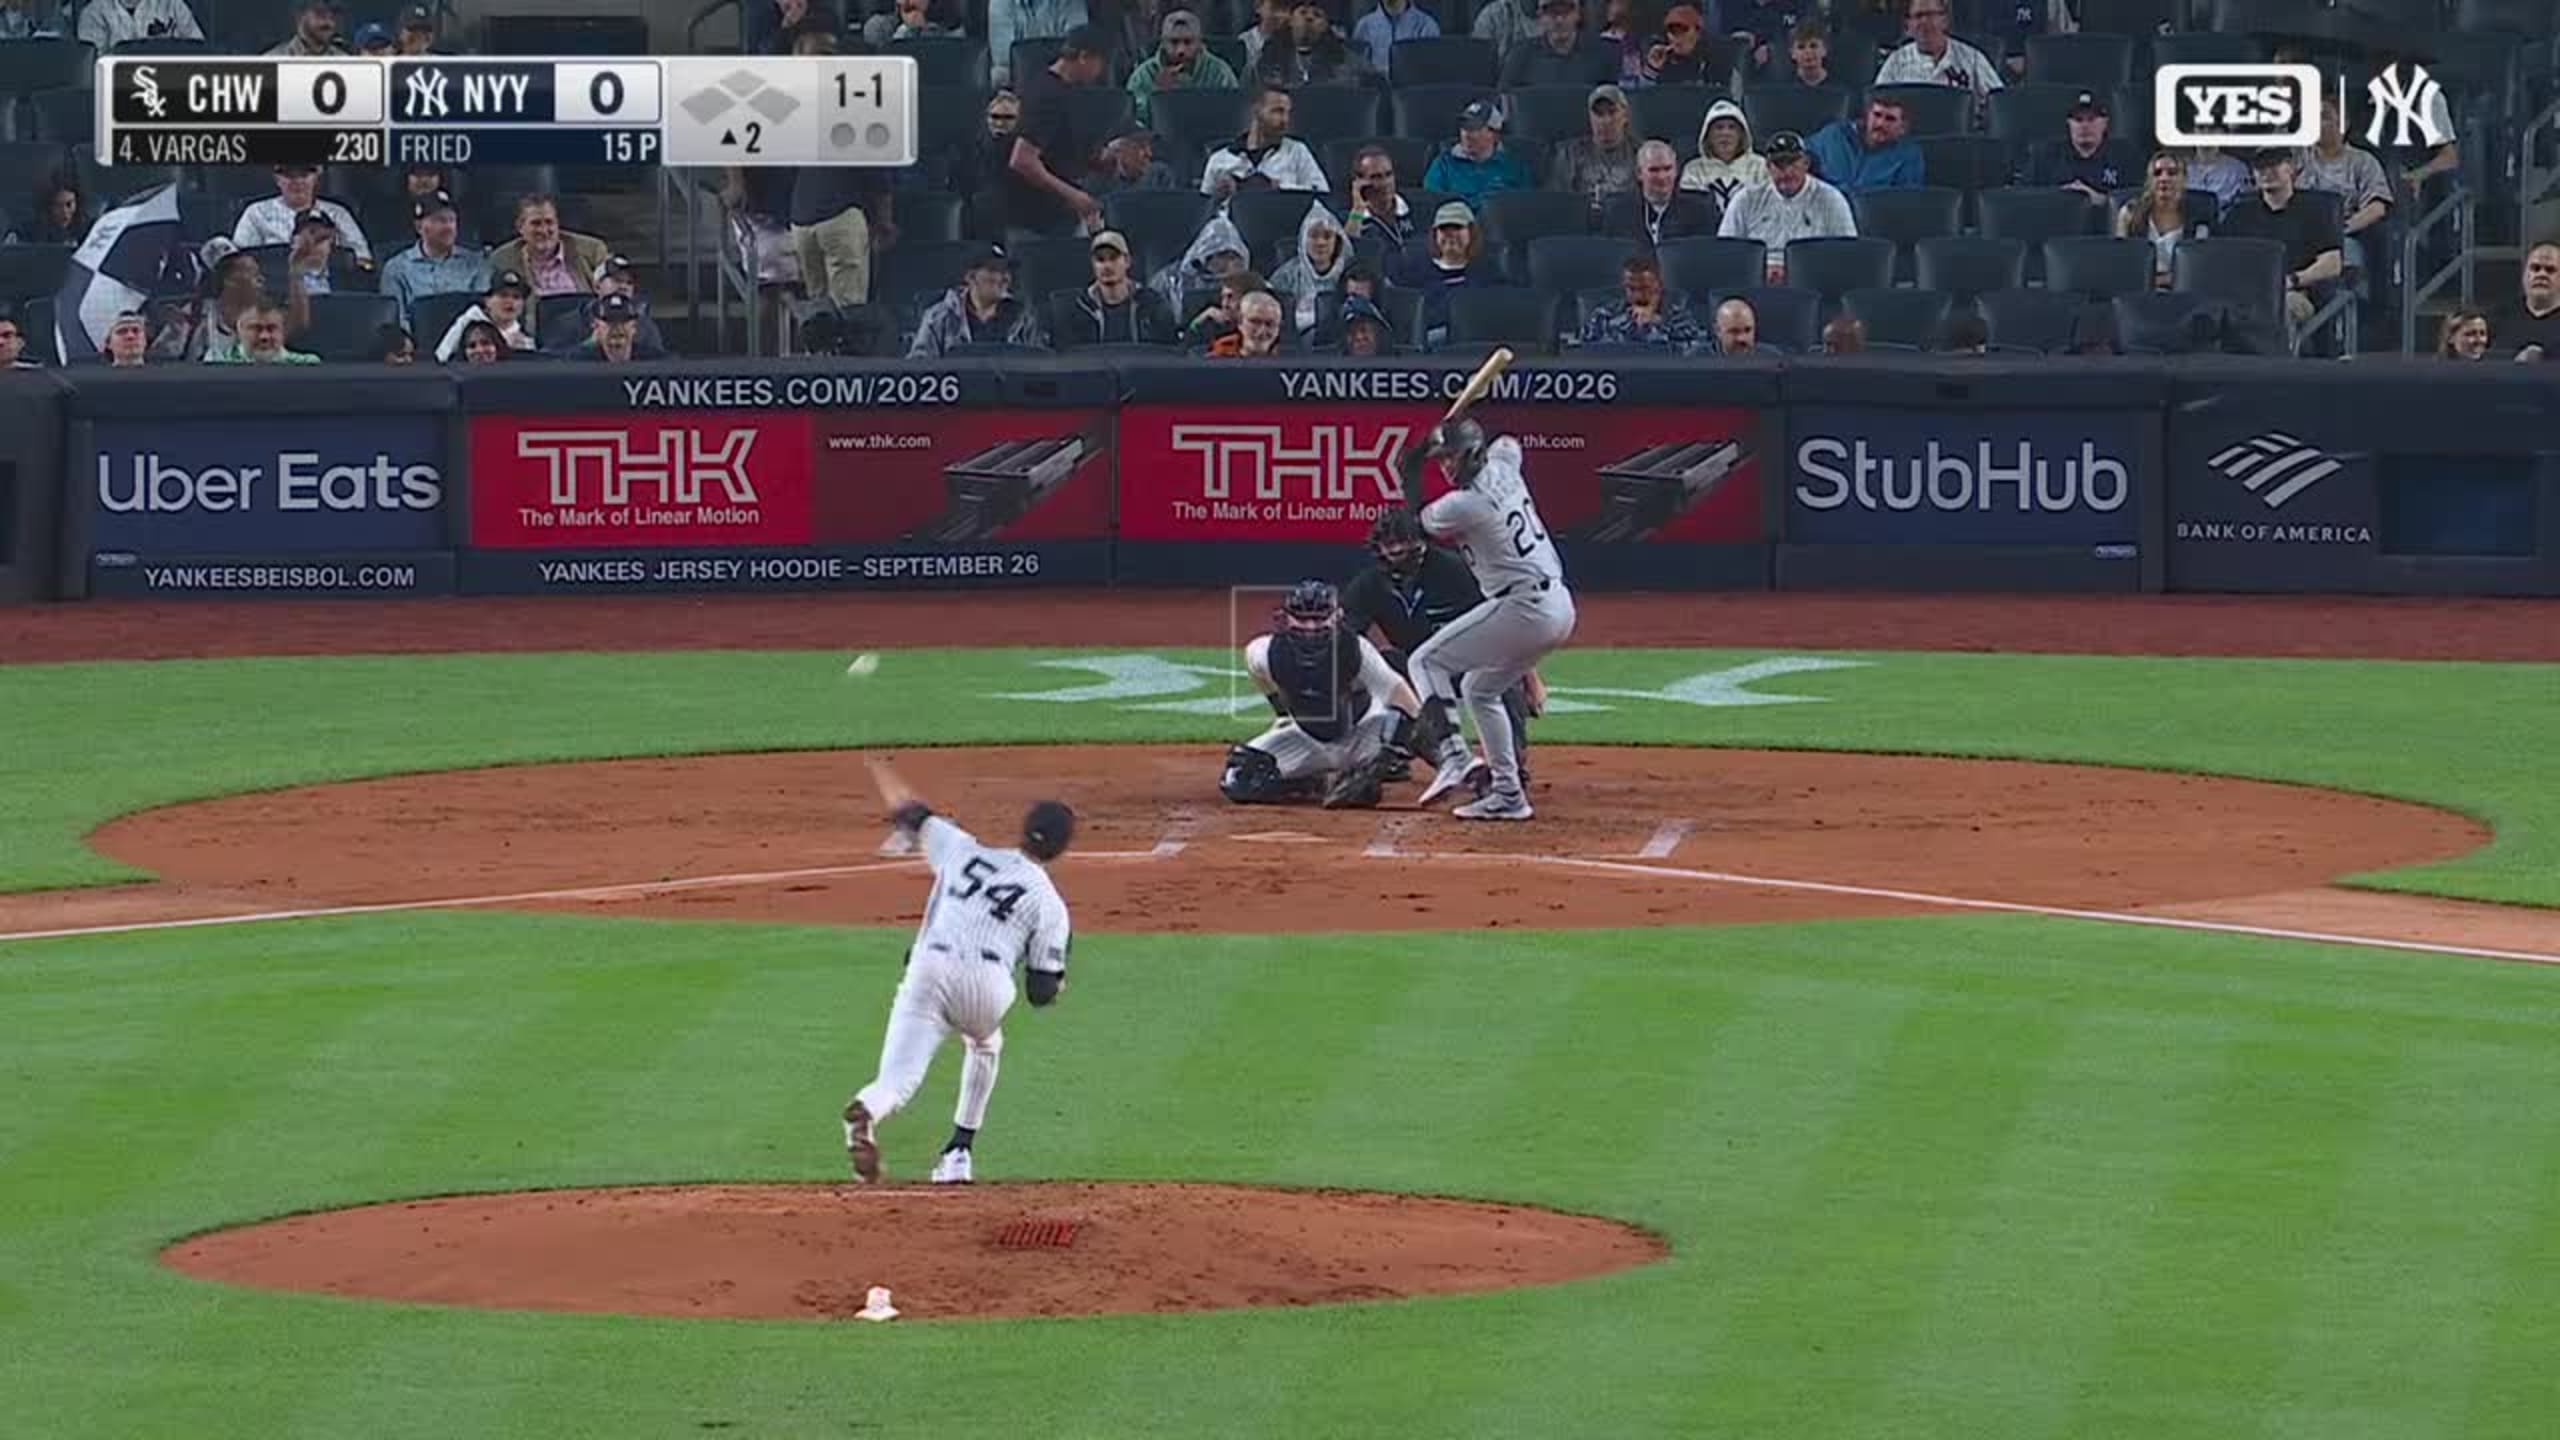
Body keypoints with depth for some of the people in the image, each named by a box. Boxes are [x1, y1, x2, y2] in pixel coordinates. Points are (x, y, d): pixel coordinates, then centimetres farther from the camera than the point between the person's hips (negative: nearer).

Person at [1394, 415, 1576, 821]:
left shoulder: (1464, 506, -16)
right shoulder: (1505, 468, 8)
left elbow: (1420, 519, 7)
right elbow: (1508, 443, 36)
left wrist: (1410, 472, 17)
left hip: (1521, 608, -9)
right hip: (1560, 608, 9)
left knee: (1425, 662, 0)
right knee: (1480, 690, 24)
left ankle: (1452, 755, -19)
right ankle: (1507, 792, 20)